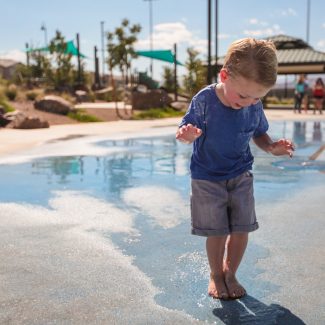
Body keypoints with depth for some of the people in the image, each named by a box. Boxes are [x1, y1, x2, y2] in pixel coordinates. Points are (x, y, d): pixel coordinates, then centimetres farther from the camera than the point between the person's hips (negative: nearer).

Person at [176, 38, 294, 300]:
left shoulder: (254, 107, -8)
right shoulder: (204, 100, -19)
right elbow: (188, 129, -12)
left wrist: (271, 147, -12)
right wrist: (188, 135, -37)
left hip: (241, 175, 3)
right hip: (207, 177, -3)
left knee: (242, 229, 4)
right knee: (217, 232, 0)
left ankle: (230, 273, 29)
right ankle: (216, 274, 27)